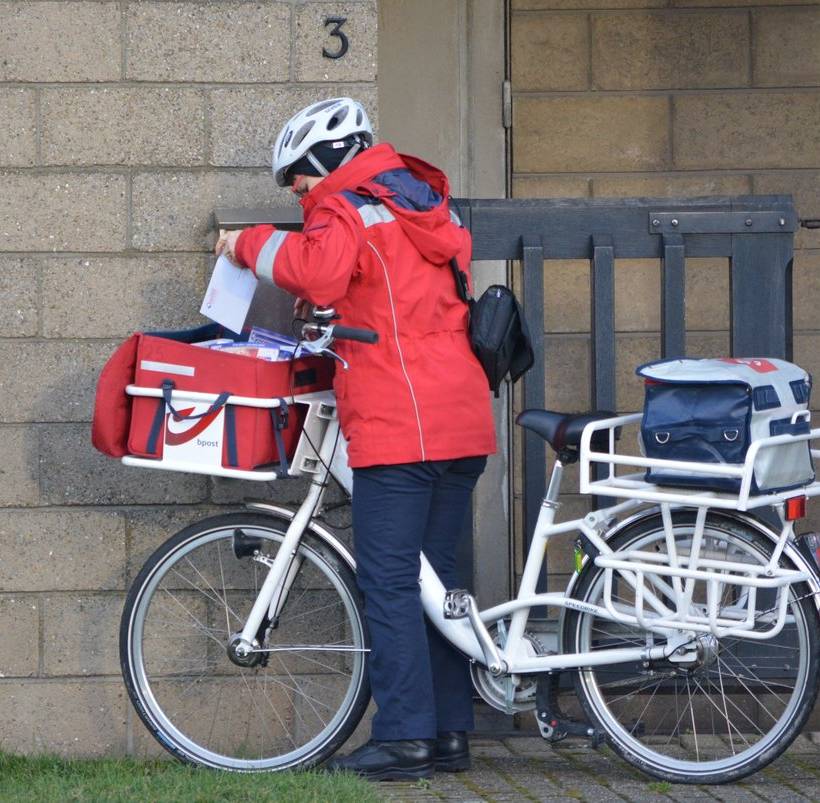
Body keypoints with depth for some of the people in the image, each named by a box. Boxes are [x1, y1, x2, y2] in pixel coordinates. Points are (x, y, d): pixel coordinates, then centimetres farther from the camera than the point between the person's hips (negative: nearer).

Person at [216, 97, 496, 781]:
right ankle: (450, 731, 15)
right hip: (463, 423, 8)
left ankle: (404, 737, -7)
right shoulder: (429, 207, 21)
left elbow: (315, 268, -26)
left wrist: (250, 244, -10)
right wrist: (337, 304, 21)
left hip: (396, 429, -8)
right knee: (435, 576, 14)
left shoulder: (346, 212, -6)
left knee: (389, 583, -5)